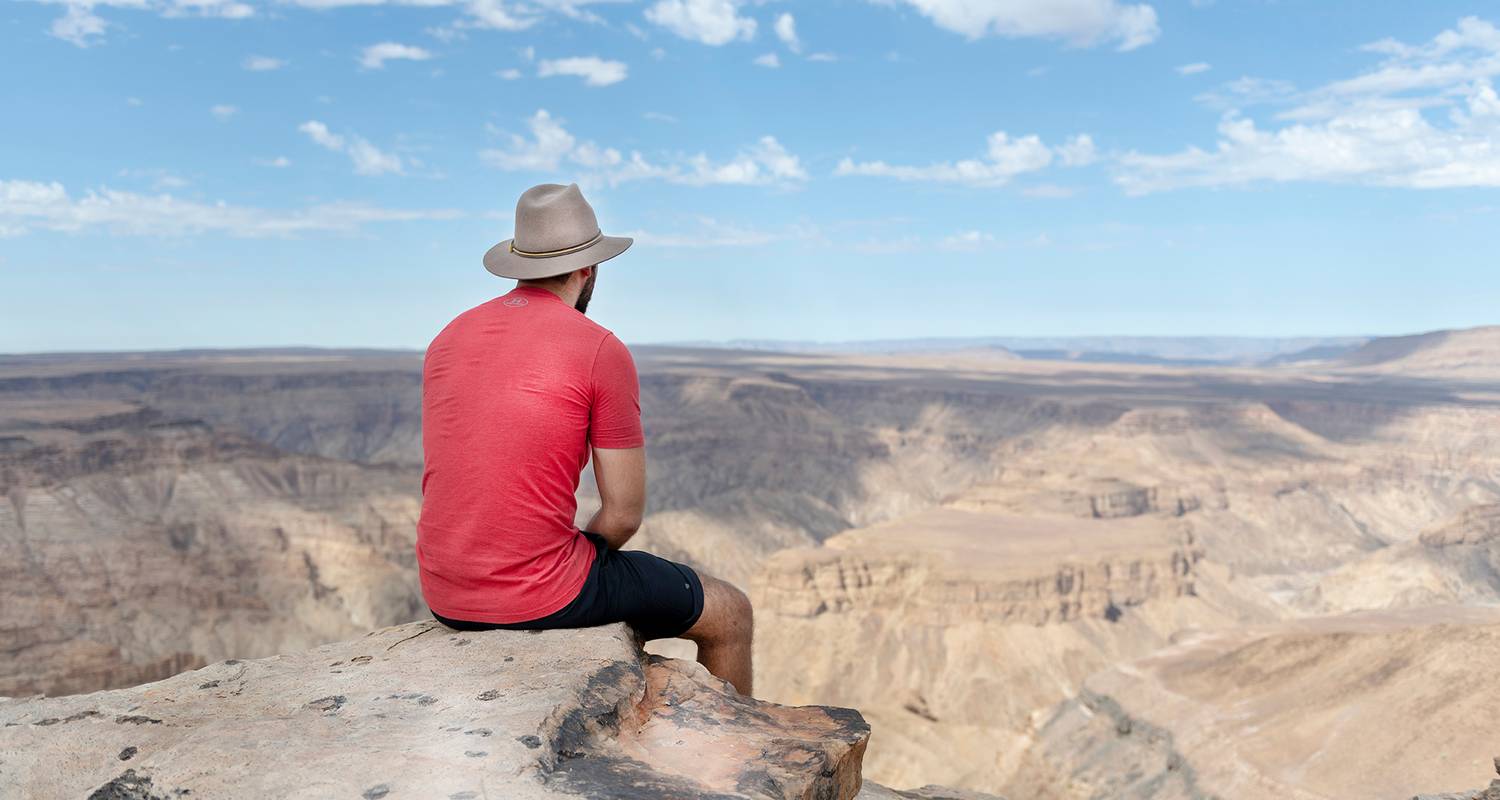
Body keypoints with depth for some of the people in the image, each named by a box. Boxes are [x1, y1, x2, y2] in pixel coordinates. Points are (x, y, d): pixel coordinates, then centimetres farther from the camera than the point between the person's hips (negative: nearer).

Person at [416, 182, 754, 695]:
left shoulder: (449, 339, 9)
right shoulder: (602, 351, -11)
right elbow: (624, 515, -11)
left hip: (444, 596, 8)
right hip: (542, 595, -7)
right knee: (729, 614, 13)